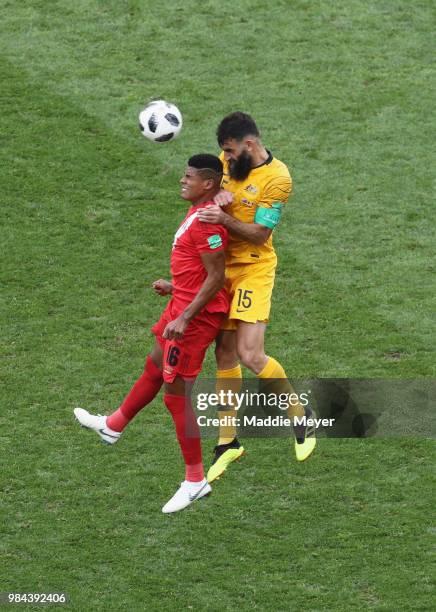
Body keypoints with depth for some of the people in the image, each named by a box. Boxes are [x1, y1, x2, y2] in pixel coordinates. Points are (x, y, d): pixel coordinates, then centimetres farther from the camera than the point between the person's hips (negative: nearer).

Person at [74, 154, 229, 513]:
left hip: (195, 315, -10)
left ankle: (195, 481, 4)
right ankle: (113, 426, 50)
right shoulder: (198, 212, 8)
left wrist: (184, 318, -25)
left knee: (176, 394, -3)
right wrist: (175, 287, 18)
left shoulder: (206, 222, -24)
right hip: (184, 305, 10)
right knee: (154, 369, 28)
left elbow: (216, 278, -25)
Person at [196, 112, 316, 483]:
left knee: (250, 355, -17)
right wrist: (218, 197, -10)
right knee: (225, 354, 9)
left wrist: (224, 218, -28)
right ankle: (228, 442, 19)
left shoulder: (277, 178, -16)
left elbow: (259, 235, -15)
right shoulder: (229, 161, 4)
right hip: (222, 266, 7)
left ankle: (300, 414, 5)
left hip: (254, 269, -7)